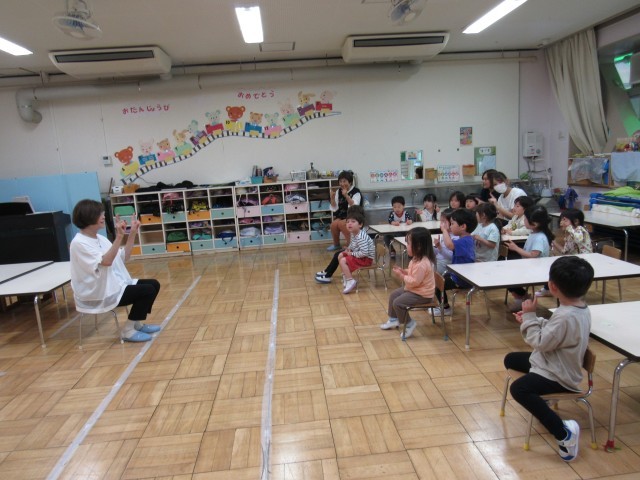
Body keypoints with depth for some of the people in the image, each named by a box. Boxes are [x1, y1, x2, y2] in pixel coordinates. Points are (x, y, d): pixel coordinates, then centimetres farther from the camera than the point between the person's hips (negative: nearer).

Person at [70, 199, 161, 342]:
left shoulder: (100, 238, 10)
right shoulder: (79, 243, -18)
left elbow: (124, 257, 11)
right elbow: (106, 262, -30)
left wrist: (132, 233, 4)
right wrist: (119, 236, -35)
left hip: (115, 284, 9)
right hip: (98, 294, -9)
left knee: (154, 284, 1)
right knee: (147, 290, -19)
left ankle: (137, 323, 13)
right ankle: (128, 330, -4)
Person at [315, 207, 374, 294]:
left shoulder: (361, 237, -31)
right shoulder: (353, 233, -2)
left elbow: (364, 252, -36)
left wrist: (351, 253, -23)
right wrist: (349, 249, -2)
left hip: (366, 258, -10)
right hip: (358, 254, 10)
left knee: (342, 261, -20)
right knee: (339, 255, 16)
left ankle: (350, 281, -13)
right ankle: (346, 276, 19)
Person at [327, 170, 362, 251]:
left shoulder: (356, 192, -10)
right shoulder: (338, 191, 5)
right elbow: (334, 208, 3)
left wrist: (346, 195, -35)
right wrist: (332, 197, -13)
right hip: (341, 215, 5)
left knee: (341, 224, -31)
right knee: (334, 224, -23)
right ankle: (336, 244, 1)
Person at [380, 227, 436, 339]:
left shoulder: (422, 264, -32)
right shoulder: (418, 258, 2)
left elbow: (414, 281, -31)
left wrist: (401, 276, -22)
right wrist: (403, 271, 0)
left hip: (421, 294, -11)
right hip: (414, 288, 11)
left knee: (398, 303, -17)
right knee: (393, 295, 16)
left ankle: (409, 324, 3)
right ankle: (393, 319, 29)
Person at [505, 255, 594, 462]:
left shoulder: (566, 317, -33)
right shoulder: (580, 308, -1)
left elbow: (540, 342, -25)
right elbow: (551, 331, 10)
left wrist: (530, 316, -17)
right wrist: (530, 320, -1)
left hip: (559, 376, -10)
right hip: (556, 364, 10)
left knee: (518, 389, -29)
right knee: (510, 359, 19)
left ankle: (564, 432, -18)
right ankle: (542, 400, 31)